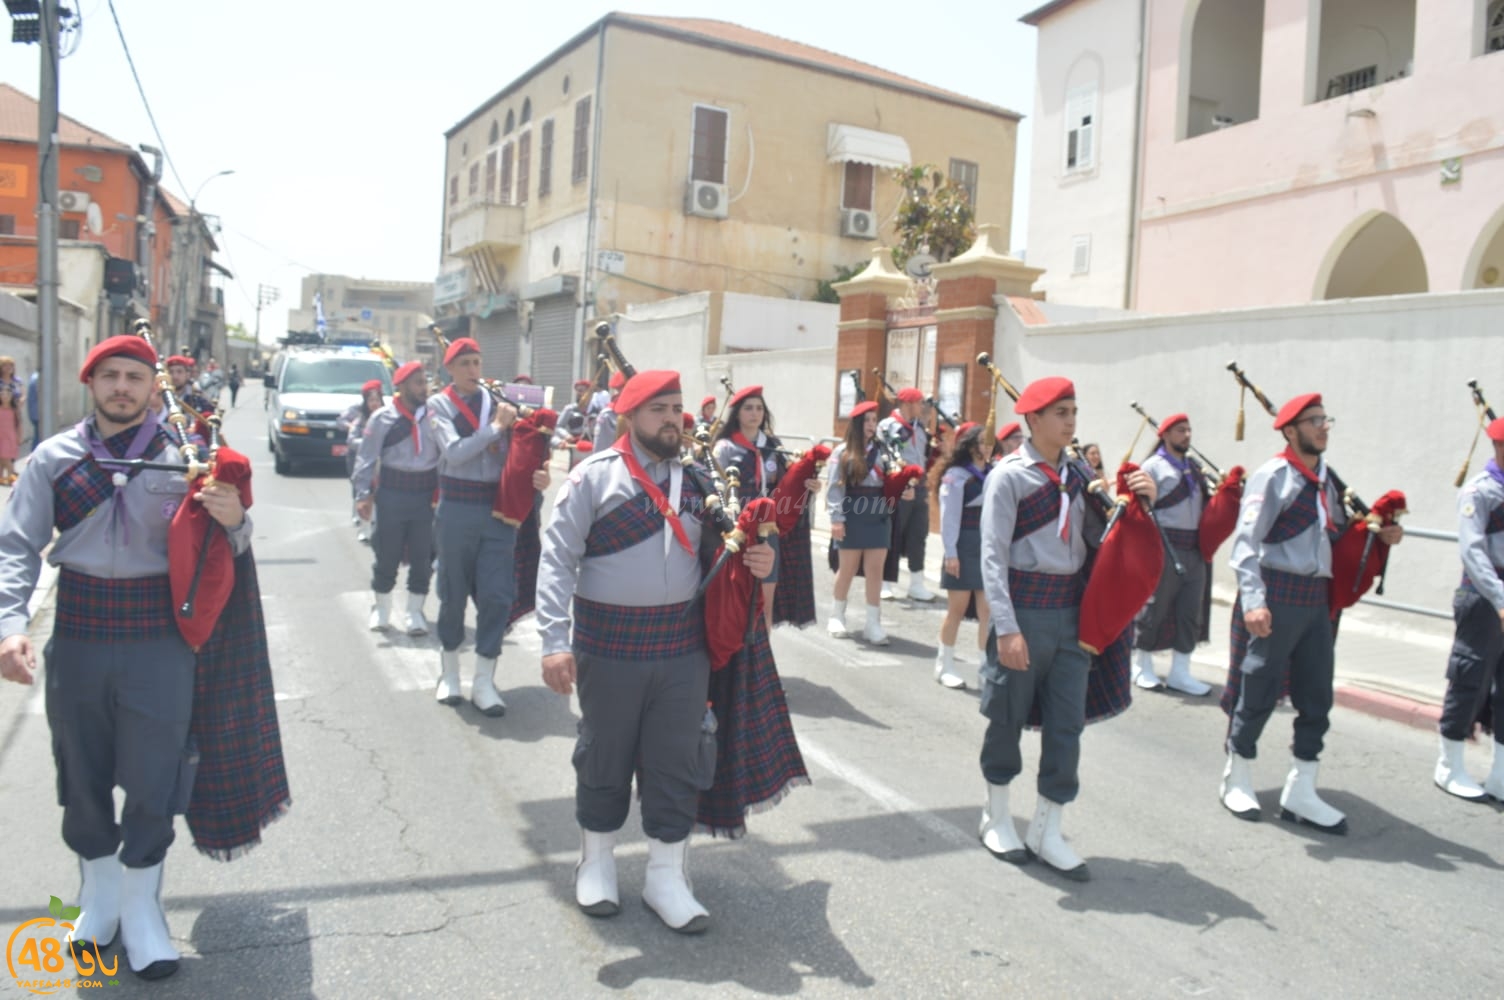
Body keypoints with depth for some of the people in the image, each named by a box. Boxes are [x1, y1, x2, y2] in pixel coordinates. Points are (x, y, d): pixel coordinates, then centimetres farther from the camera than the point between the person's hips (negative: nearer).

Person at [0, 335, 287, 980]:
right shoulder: (54, 457, 1)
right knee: (83, 778, 15)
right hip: (78, 637, 2)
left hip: (160, 641, -2)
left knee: (153, 780, 5)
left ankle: (140, 909, 25)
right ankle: (99, 894, 38)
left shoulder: (184, 457, -2)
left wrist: (234, 522, -21)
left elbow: (214, 550, 2)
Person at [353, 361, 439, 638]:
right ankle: (380, 609, 29)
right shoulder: (383, 418, -5)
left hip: (427, 494, 2)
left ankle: (414, 612, 22)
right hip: (392, 493, -2)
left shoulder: (434, 414, 0)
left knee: (423, 557, 7)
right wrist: (363, 494, -7)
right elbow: (367, 459, -3)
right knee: (387, 555, 9)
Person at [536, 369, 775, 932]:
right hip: (609, 646, -3)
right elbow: (558, 559, -11)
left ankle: (667, 876, 25)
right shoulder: (595, 476, -7)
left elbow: (715, 552, 15)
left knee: (677, 762, 9)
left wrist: (754, 562, -7)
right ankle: (596, 862, 34)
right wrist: (555, 641, -18)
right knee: (605, 757, 13)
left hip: (683, 645, 4)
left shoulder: (697, 480, 7)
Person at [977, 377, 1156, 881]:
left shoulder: (1077, 474, 8)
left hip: (1072, 610, 5)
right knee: (1008, 717, 9)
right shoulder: (1009, 476, -9)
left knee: (1067, 724, 7)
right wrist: (1006, 628, -20)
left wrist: (1137, 501, -6)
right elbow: (993, 556, -13)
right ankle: (996, 819, 28)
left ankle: (1046, 831, 21)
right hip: (1026, 608, -5)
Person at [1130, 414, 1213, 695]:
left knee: (1191, 612, 7)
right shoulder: (1153, 466, -4)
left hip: (1194, 550, 6)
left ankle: (1179, 672, 16)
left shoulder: (1195, 467, 16)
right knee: (1154, 608, 3)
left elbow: (1203, 504, 20)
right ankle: (1142, 668, 17)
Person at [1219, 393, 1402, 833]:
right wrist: (1253, 600, -24)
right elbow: (1246, 543, -16)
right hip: (1278, 596, -8)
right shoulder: (1273, 476, -10)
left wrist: (1377, 534, 5)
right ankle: (1237, 782, 20)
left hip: (1316, 598, 8)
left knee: (1317, 698, 10)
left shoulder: (1326, 478, 13)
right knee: (1259, 693, 3)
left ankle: (1300, 793, 21)